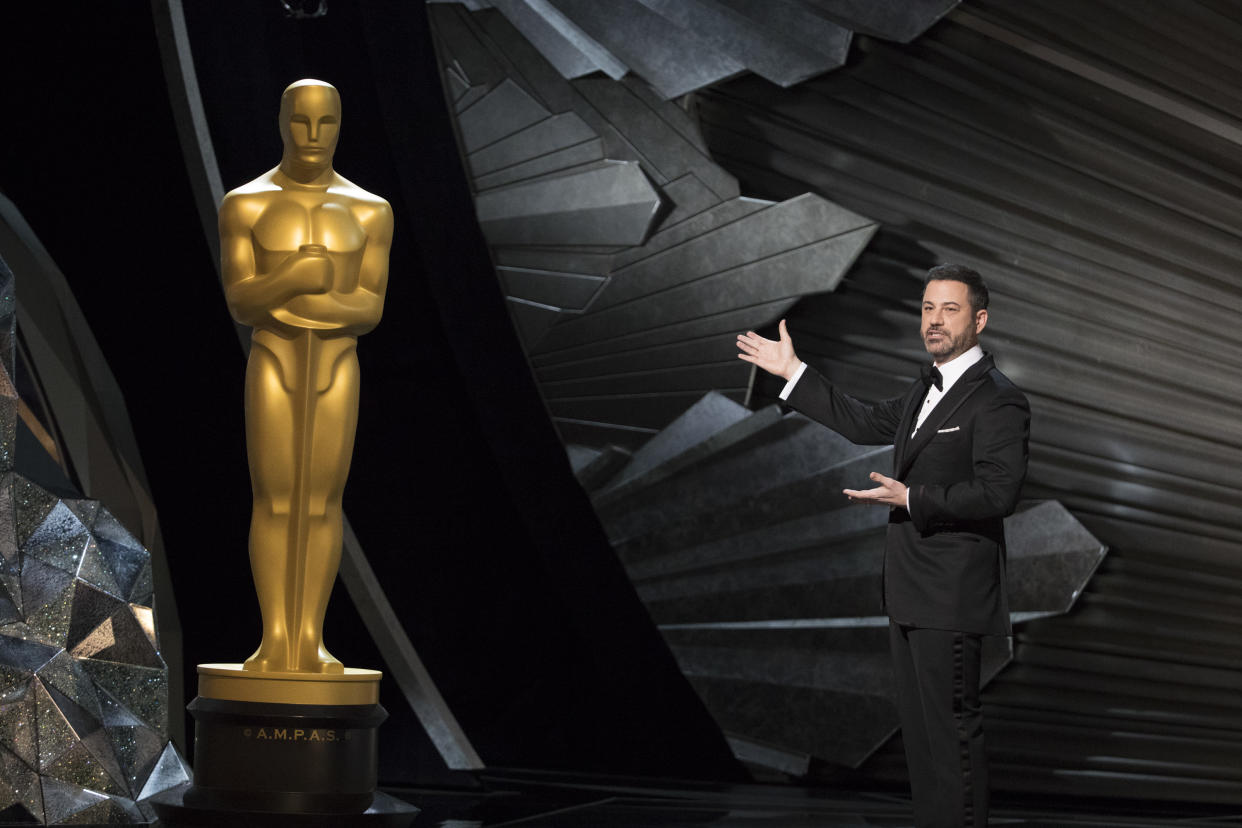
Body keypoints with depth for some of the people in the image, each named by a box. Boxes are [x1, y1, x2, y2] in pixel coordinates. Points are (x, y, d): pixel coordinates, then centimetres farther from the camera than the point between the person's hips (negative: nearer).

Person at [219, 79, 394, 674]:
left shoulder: (369, 210, 4)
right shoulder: (244, 205, 0)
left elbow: (371, 310, -1)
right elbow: (240, 303, -7)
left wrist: (312, 307, -17)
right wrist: (296, 278, -26)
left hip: (337, 368, 1)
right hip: (271, 367, -1)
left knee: (322, 505, 2)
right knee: (275, 504, -1)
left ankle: (310, 642, 8)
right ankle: (275, 642, 6)